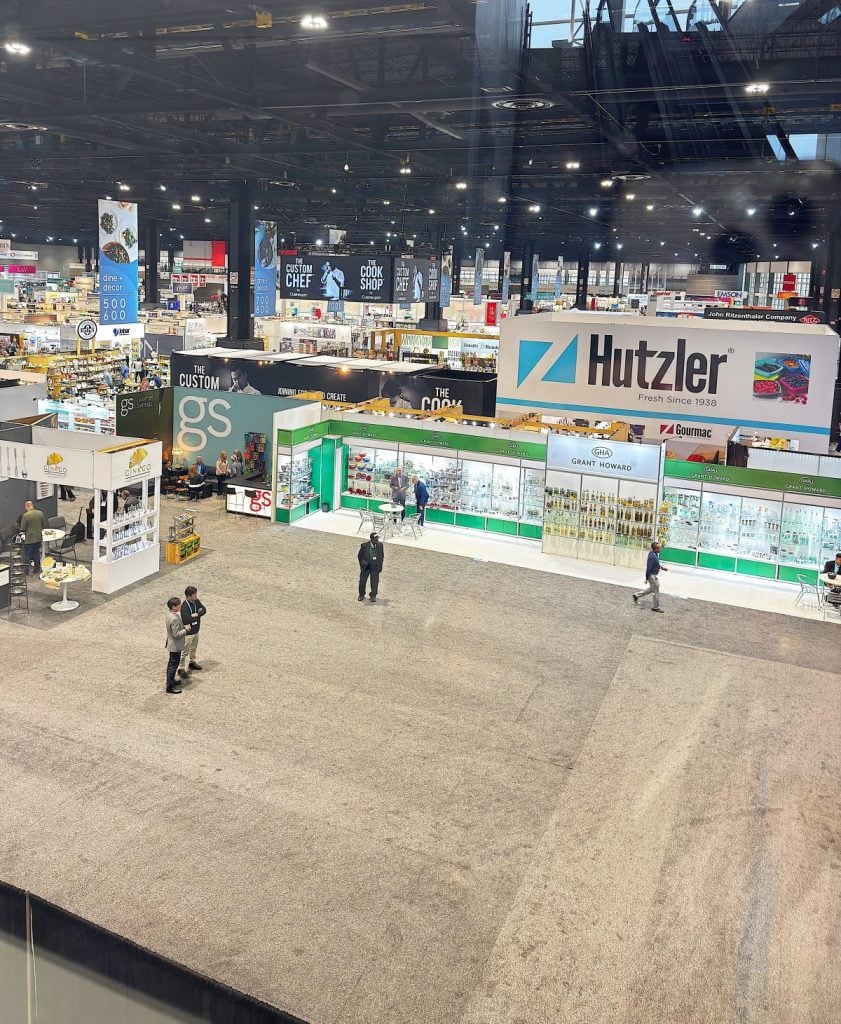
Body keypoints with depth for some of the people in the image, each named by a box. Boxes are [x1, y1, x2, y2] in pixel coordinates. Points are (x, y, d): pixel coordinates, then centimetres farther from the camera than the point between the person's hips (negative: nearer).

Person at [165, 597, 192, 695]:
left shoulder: (169, 613, -1)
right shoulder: (174, 619, -31)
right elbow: (176, 634, -28)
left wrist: (183, 627, 4)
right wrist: (186, 630, -17)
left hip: (172, 644, 10)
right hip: (175, 645, -10)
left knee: (171, 663, 24)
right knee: (174, 665, 1)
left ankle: (170, 680, 40)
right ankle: (170, 687, 9)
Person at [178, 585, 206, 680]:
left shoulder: (196, 601, -3)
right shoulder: (184, 606, -28)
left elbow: (204, 610, -3)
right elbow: (186, 620, -35)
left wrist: (196, 614, -22)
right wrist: (198, 615, -22)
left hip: (196, 630, 8)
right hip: (188, 632, -8)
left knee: (193, 648, 26)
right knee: (185, 651, 1)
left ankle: (192, 662, 45)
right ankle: (181, 669, 11)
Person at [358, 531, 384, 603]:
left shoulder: (380, 545, -6)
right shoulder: (364, 546, -14)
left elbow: (381, 555, 9)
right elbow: (360, 556, -1)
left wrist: (380, 565, 4)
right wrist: (363, 563, -13)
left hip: (375, 567, 1)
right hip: (366, 567, -1)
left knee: (374, 582, -3)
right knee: (362, 581, 8)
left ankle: (373, 596, 13)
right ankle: (361, 595, 30)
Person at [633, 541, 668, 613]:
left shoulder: (655, 554, 2)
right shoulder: (652, 556, -28)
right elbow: (648, 568, -24)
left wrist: (662, 567, 10)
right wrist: (647, 578, -20)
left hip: (654, 575, 10)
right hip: (652, 576, -10)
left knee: (652, 589, 24)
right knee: (655, 591, 4)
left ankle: (636, 595, 29)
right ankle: (655, 607, 18)